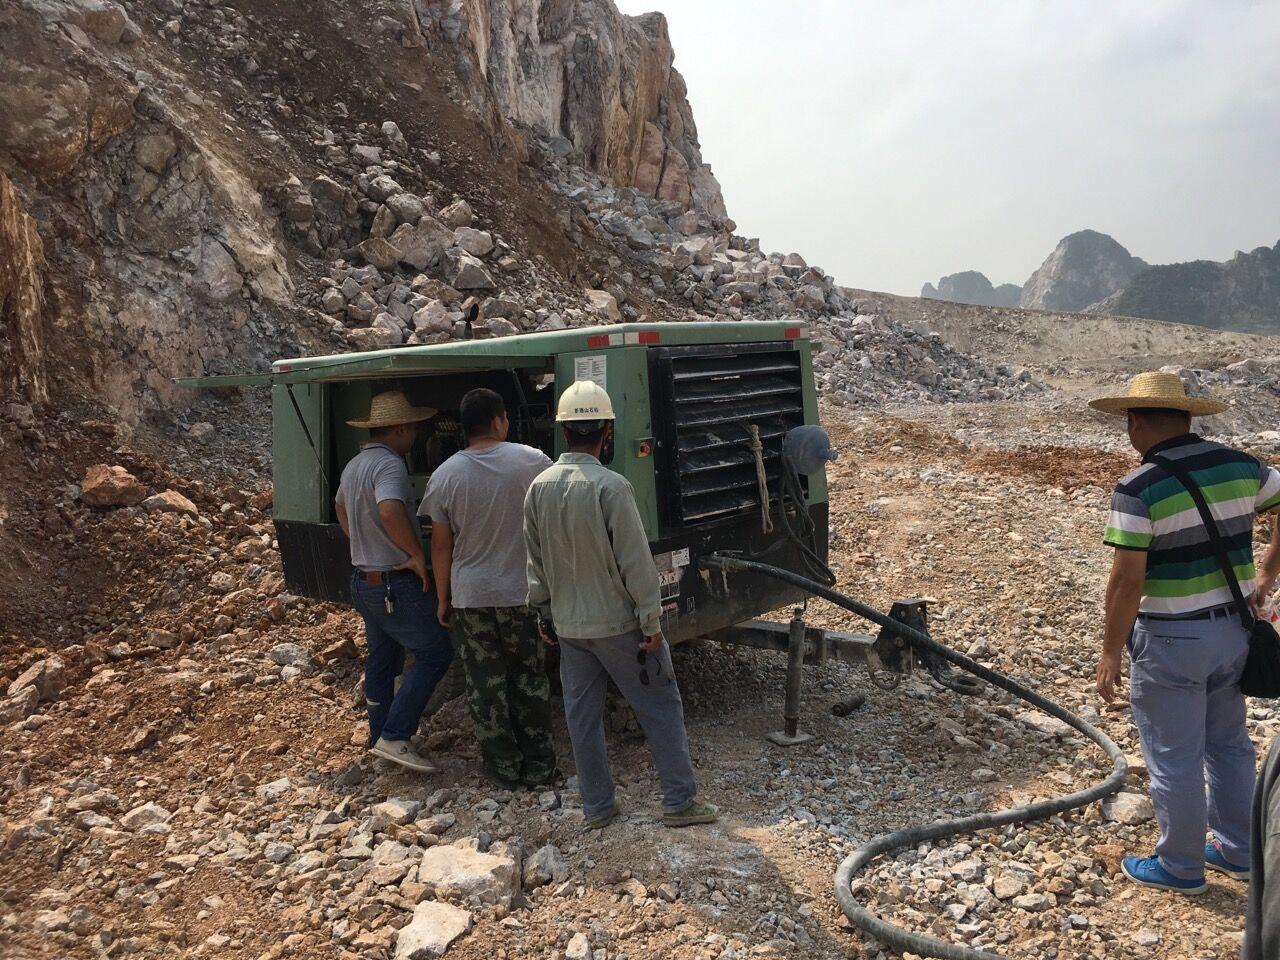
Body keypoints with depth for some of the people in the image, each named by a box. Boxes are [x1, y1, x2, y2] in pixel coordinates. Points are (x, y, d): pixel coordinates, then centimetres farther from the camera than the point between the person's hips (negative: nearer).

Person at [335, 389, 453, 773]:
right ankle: (395, 737, -2)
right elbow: (390, 511, -39)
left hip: (363, 580, 10)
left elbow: (341, 506, 31)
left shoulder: (354, 465, 12)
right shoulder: (389, 465, -20)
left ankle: (380, 738, 31)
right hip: (396, 584, -10)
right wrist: (417, 555, -26)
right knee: (435, 652, -1)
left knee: (381, 660, 19)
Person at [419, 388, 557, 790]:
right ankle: (539, 764, 22)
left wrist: (442, 598, 8)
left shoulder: (445, 476, -6)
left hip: (469, 596, 0)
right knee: (530, 680, 14)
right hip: (523, 592, 0)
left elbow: (441, 545, -1)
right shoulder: (531, 461, -10)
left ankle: (504, 767, 21)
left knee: (485, 685, 12)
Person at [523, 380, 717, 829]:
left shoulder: (539, 487, -1)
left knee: (582, 714, 14)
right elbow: (636, 562, -18)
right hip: (618, 623, -6)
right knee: (660, 707, 8)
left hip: (568, 624, 6)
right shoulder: (611, 486, -20)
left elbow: (536, 560, 8)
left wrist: (544, 613, 19)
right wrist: (651, 623, -10)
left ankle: (596, 806, 24)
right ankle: (680, 800, 15)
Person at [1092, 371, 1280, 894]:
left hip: (1171, 640, -7)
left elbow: (1126, 581, -21)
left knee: (1174, 760, 9)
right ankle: (1237, 850, 39)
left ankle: (1181, 866, 26)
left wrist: (1110, 653, -11)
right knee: (1229, 743, 23)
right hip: (1233, 629, 7)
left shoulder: (1138, 488, -20)